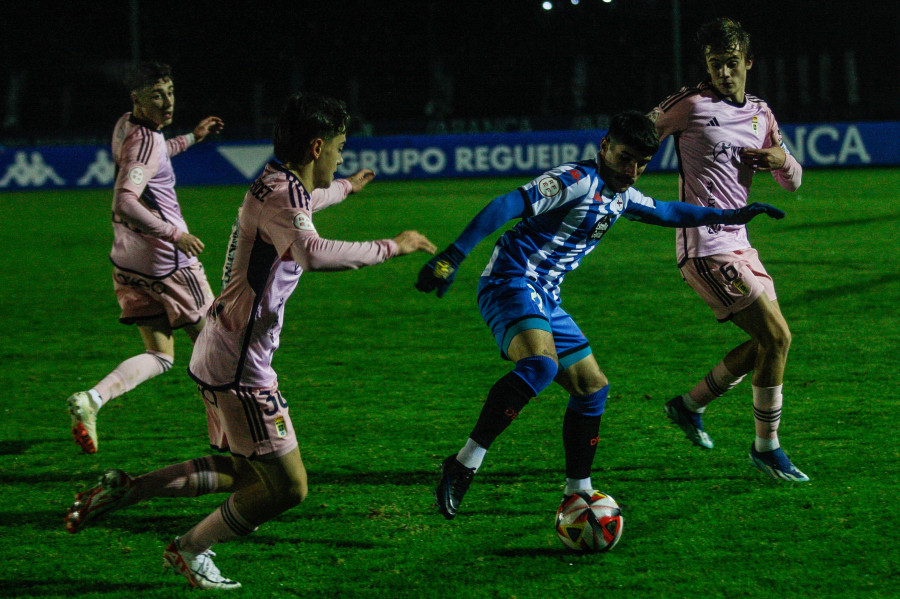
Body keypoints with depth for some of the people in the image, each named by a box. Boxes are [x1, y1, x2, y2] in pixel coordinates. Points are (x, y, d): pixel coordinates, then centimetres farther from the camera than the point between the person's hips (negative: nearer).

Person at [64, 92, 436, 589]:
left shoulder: (279, 187, 12)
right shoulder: (281, 195, -20)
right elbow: (312, 254, -41)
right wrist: (391, 247, -31)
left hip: (219, 354, 11)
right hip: (239, 364, -11)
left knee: (246, 472, 21)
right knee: (286, 487, -3)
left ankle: (123, 490, 20)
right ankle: (191, 551, 14)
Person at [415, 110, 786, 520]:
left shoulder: (619, 196, 16)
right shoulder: (577, 181, -14)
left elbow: (667, 212, 36)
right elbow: (506, 207, -23)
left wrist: (733, 216, 34)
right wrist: (451, 258, -30)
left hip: (544, 300, 10)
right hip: (511, 283, -10)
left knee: (592, 387, 11)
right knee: (540, 365, -35)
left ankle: (577, 493, 22)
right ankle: (464, 463, -32)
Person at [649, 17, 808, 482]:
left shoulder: (761, 114, 13)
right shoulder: (692, 105, -8)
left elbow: (792, 182, 16)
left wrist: (781, 159, -5)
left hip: (736, 243, 8)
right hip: (704, 247, -8)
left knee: (765, 343, 10)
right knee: (777, 337, -12)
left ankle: (689, 406, 26)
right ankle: (766, 448, -1)